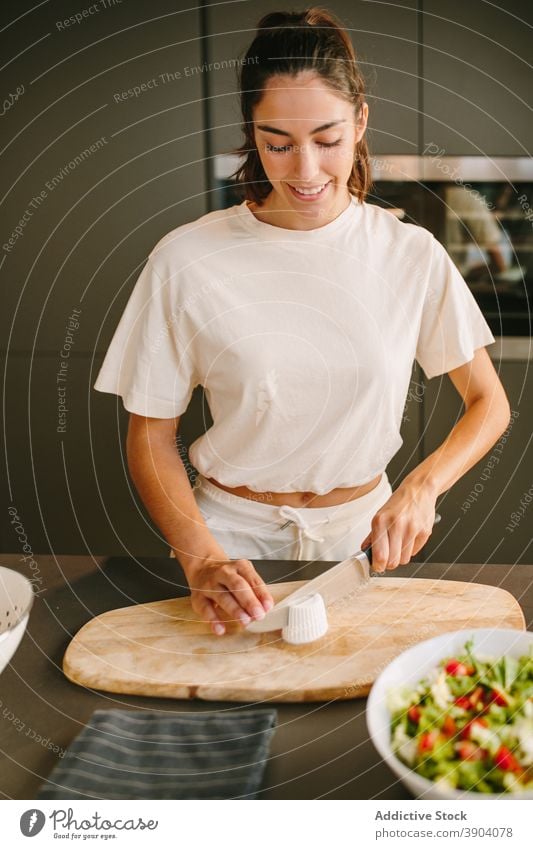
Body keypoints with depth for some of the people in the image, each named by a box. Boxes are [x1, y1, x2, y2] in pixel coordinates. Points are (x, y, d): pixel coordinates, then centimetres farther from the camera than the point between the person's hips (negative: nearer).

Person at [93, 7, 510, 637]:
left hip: (364, 529, 2)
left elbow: (489, 405, 4)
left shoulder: (412, 255, -3)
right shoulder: (186, 260, -8)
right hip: (233, 534, -1)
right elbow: (150, 438, -3)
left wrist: (421, 488, -14)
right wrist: (201, 559, -18)